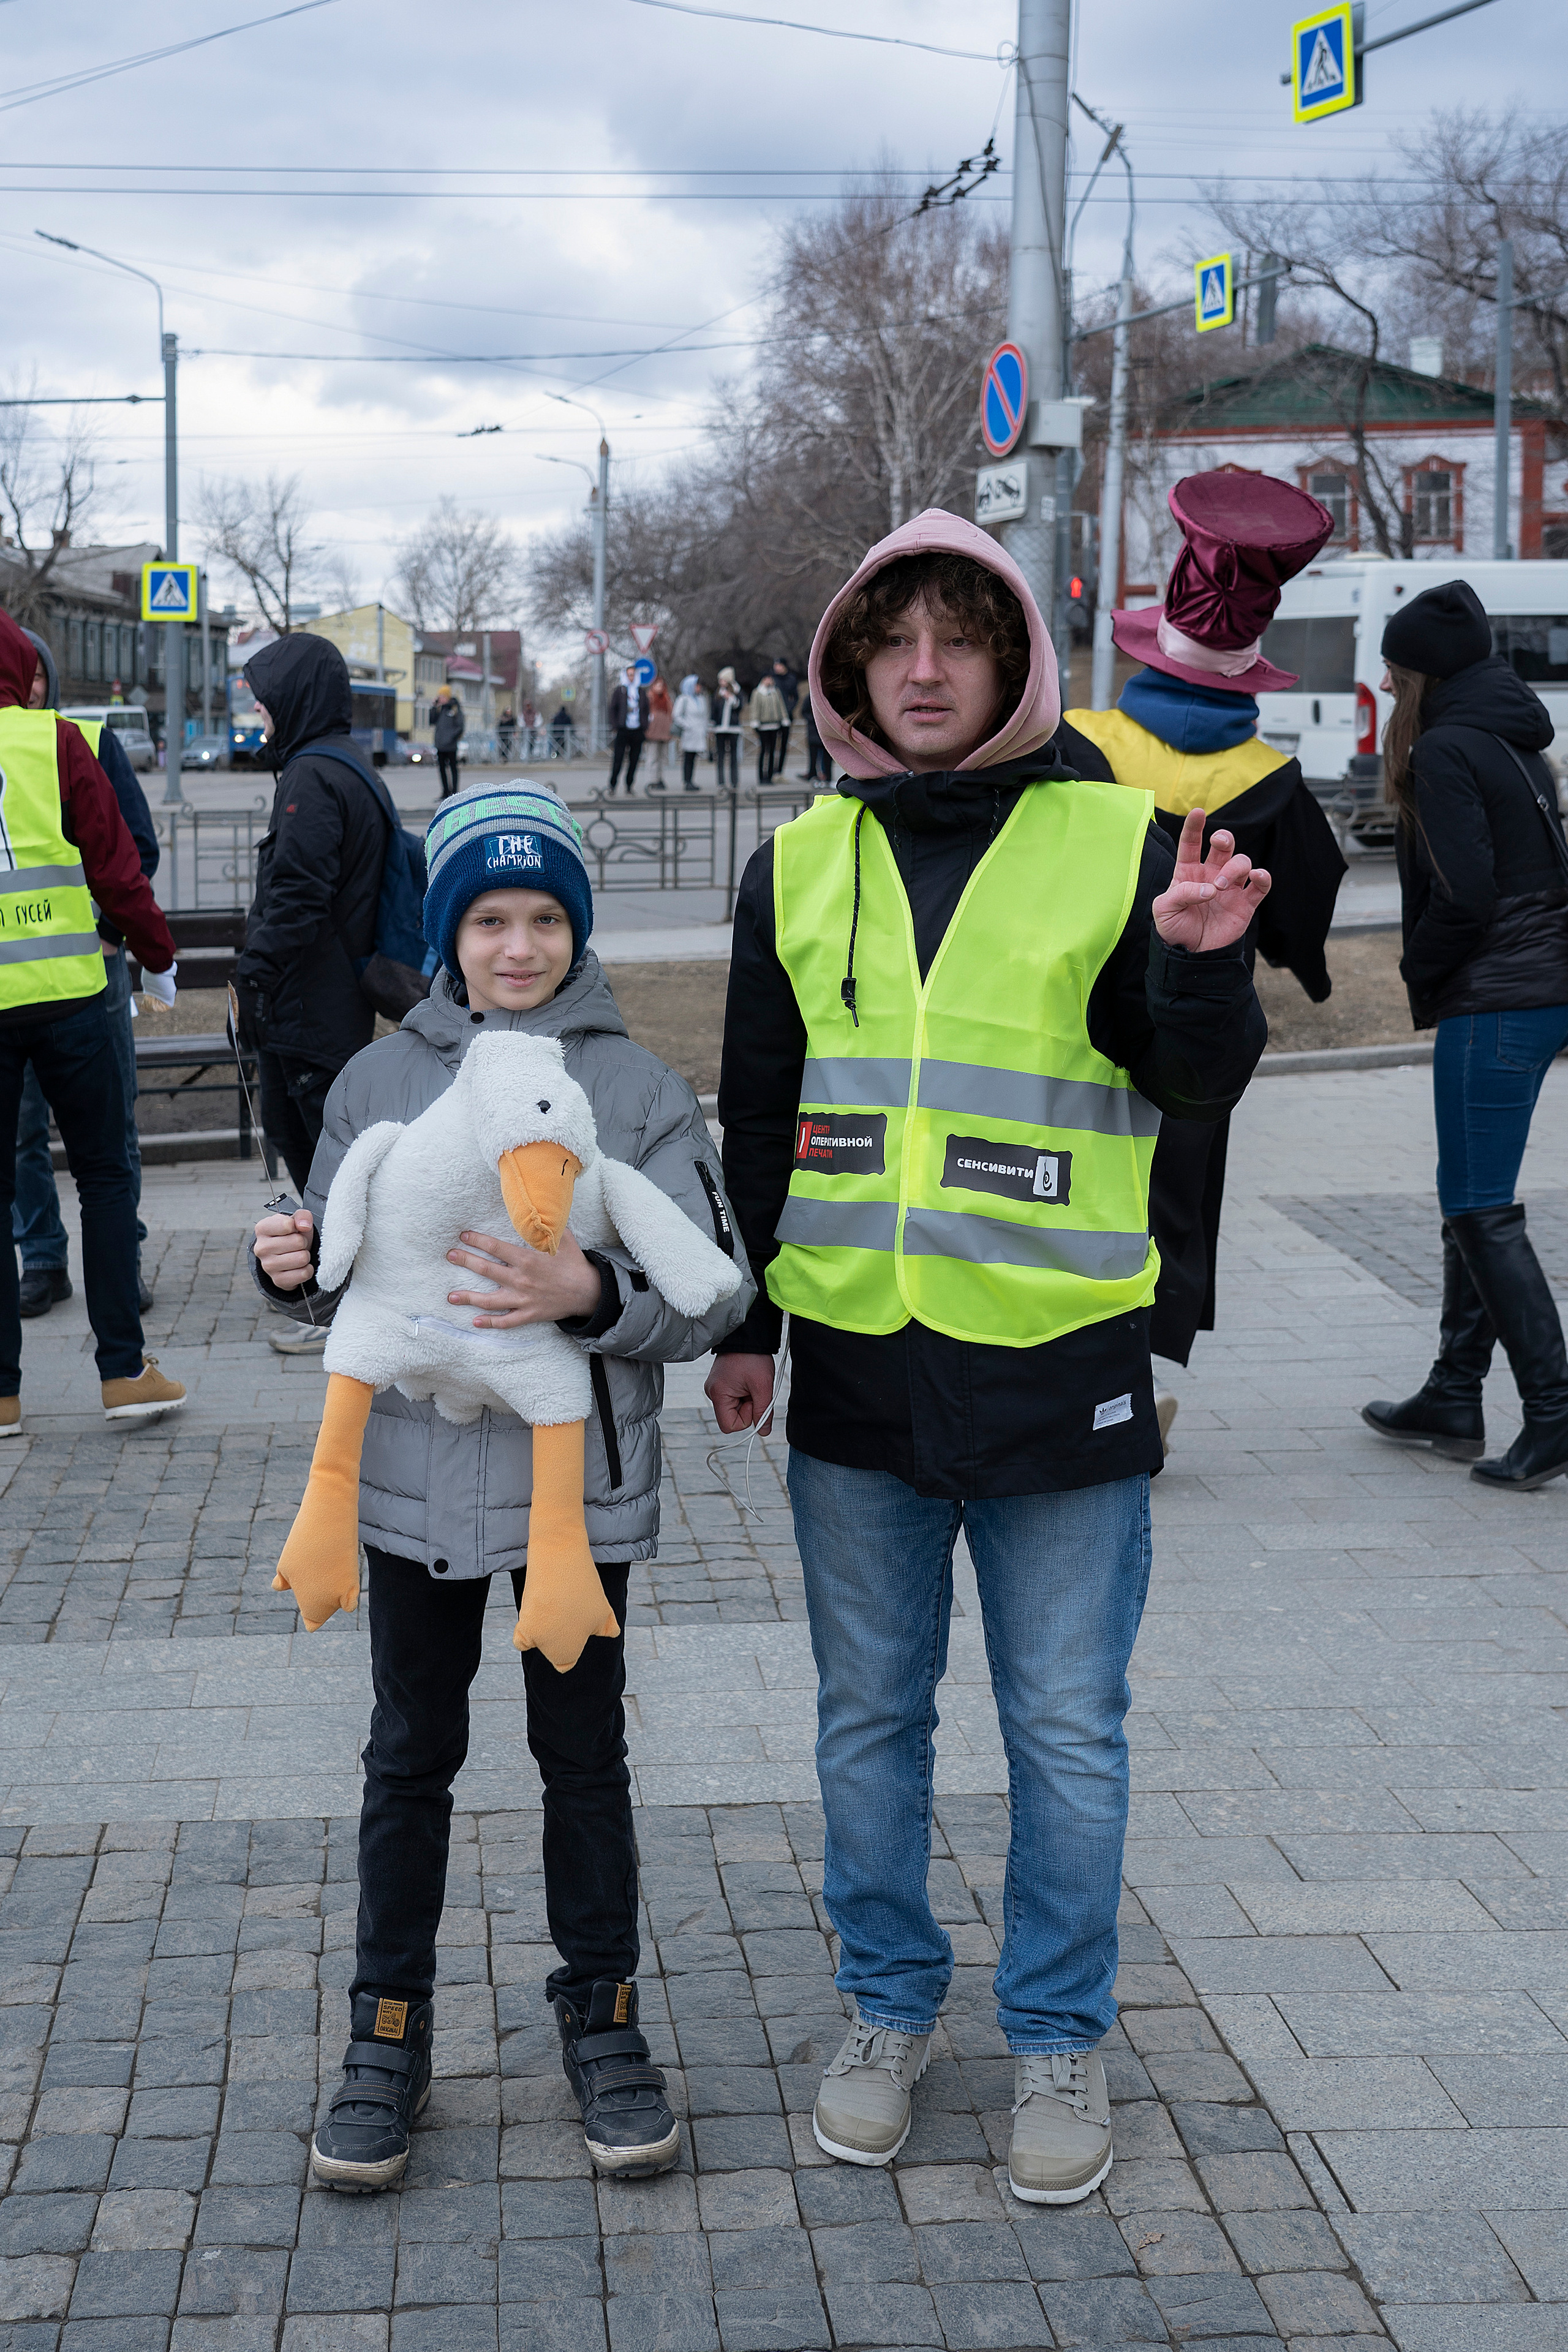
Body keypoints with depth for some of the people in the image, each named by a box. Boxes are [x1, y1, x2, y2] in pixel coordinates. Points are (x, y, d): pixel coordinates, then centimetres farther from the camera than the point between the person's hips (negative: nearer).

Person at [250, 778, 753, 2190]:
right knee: (411, 1758, 13)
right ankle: (390, 2032, 27)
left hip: (577, 1482, -2)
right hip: (415, 1475, 2)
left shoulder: (641, 1089, -6)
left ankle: (603, 2016, 29)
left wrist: (589, 1293, -28)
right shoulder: (381, 1080, 2)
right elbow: (344, 1267, 11)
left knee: (584, 1755, 12)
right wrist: (297, 1267, -12)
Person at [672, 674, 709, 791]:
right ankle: (686, 783, -4)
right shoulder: (683, 699, -4)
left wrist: (705, 731, 14)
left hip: (700, 735, 6)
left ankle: (691, 781, 10)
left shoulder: (702, 699, 15)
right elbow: (676, 715, -9)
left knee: (694, 759, 6)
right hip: (689, 735, -6)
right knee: (688, 758, -5)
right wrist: (687, 727, -13)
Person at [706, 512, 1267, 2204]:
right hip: (856, 1365, 3)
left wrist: (1201, 967, -26)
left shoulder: (1116, 839, -3)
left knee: (1067, 1732, 7)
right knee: (869, 1718, 14)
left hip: (1057, 1366, -3)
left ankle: (1058, 2036, 25)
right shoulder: (801, 862, 6)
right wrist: (739, 1322, 12)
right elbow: (755, 1112, 13)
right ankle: (888, 2005, 32)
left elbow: (1198, 1089, -5)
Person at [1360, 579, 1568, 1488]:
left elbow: (1463, 895, -20)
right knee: (1472, 1205, 16)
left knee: (1484, 1213, -5)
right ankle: (1455, 1400, 23)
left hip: (1493, 1003, -10)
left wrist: (1422, 975, -4)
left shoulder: (1445, 750, -13)